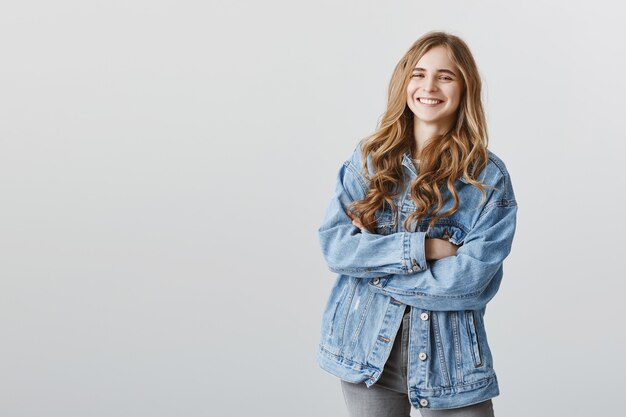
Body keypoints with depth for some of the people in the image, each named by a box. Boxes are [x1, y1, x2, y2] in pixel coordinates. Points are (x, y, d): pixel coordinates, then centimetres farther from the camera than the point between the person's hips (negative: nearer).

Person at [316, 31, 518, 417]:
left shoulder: (488, 177, -6)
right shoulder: (370, 158, 2)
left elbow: (470, 277, -15)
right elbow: (333, 244, -7)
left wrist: (373, 257, -11)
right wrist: (418, 249, -18)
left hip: (448, 358, -2)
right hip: (367, 347, 2)